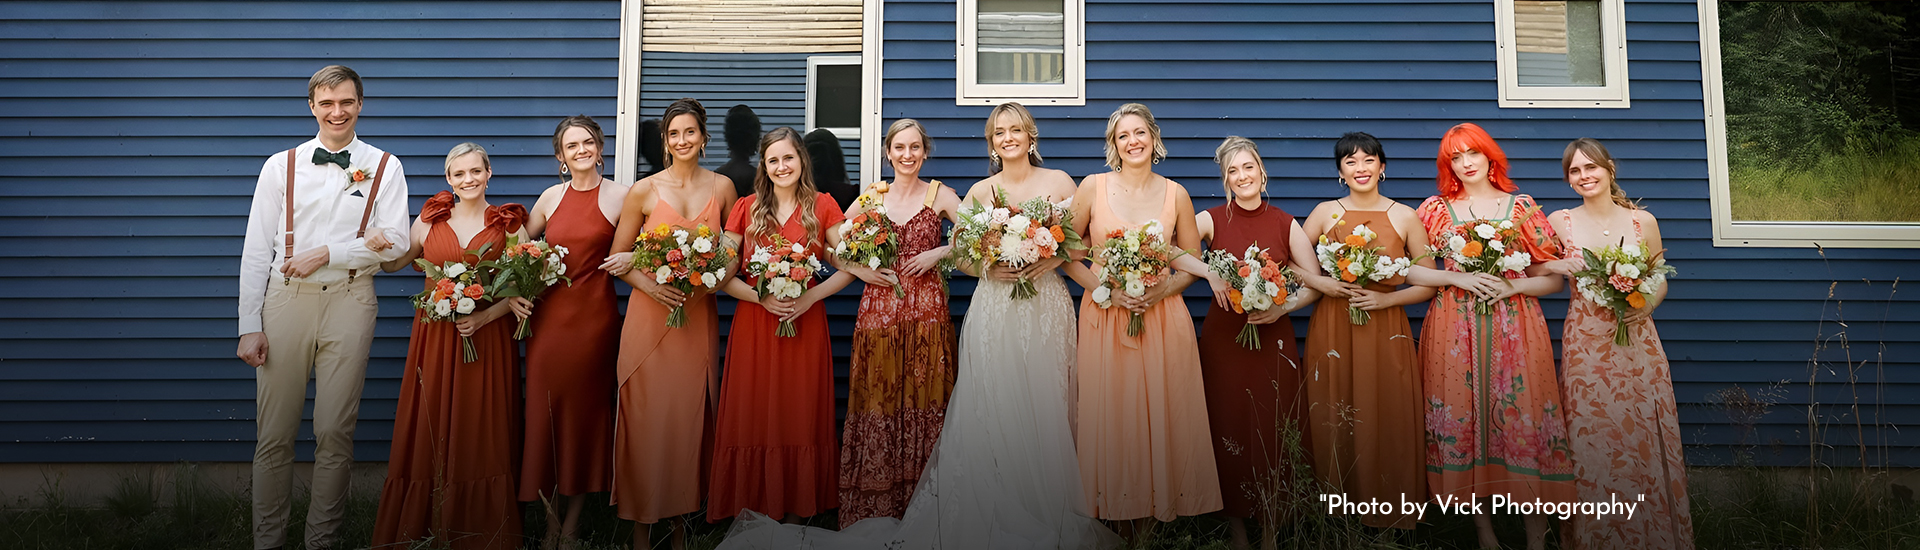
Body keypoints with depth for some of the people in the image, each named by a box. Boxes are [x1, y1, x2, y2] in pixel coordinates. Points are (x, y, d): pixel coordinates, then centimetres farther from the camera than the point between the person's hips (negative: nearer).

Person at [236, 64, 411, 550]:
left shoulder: (384, 168, 6)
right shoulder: (280, 166, 7)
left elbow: (395, 243, -2)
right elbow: (256, 250, 4)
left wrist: (327, 253, -12)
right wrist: (249, 326, -1)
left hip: (348, 301, -1)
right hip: (286, 300, 1)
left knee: (335, 432, 4)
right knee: (274, 434, 4)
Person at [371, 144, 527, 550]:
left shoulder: (509, 224, 1)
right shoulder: (430, 218, 8)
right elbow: (393, 262, 17)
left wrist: (485, 316, -14)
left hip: (487, 342, -2)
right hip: (434, 339, 2)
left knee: (480, 435, 2)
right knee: (429, 433, 4)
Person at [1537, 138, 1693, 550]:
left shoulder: (1643, 221, 4)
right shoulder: (1559, 222, 2)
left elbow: (1660, 280, 11)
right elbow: (1531, 269, 11)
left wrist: (1647, 305, -9)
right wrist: (1558, 266, -9)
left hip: (1637, 342, 1)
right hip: (1585, 343, -1)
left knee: (1643, 438, 3)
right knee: (1591, 441, 1)